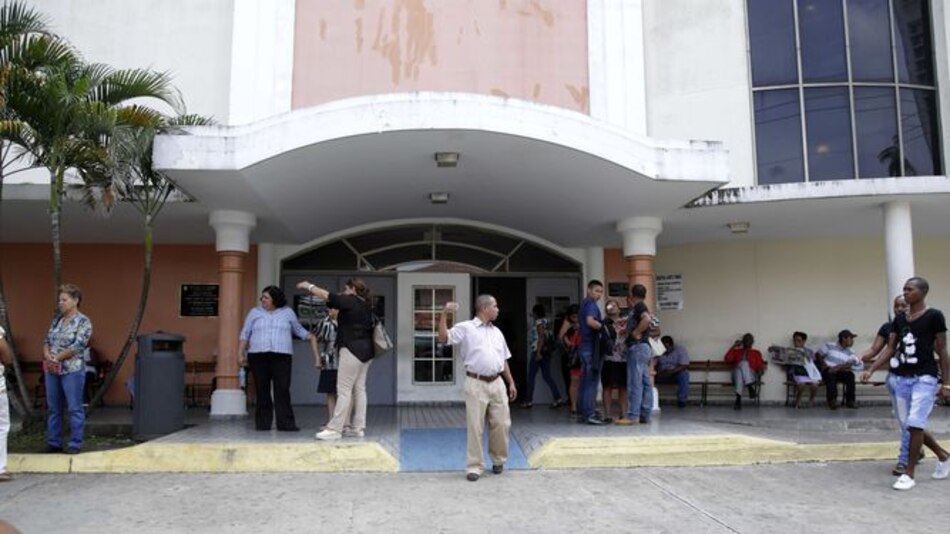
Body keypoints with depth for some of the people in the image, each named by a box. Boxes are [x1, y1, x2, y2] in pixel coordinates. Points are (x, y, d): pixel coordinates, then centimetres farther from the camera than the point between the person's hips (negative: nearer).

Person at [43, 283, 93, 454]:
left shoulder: (83, 322, -6)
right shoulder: (57, 320, 14)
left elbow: (77, 346, -14)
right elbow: (47, 341, 12)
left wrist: (56, 358, -11)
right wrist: (48, 357, -8)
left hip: (72, 370, -7)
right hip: (51, 370, 7)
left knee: (74, 408, -1)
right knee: (53, 408, 11)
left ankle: (75, 444, 5)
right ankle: (53, 443, 20)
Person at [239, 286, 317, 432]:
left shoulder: (288, 312, 13)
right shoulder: (254, 312, 13)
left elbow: (298, 329, 25)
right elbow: (245, 335, 11)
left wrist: (310, 336, 14)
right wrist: (241, 354, 3)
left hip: (282, 357, -1)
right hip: (258, 357, 1)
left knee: (282, 391, -8)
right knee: (262, 391, 0)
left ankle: (285, 423, -8)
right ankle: (262, 424, 7)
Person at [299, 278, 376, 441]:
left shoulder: (350, 302, -9)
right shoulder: (365, 305, 15)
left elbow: (327, 296, -9)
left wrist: (308, 286, 4)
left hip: (352, 350, -9)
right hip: (365, 352, 9)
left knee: (344, 390, -8)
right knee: (359, 389, 10)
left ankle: (334, 429, -7)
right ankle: (358, 427, 12)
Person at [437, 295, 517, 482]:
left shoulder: (497, 332, 18)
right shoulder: (465, 328, -1)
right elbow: (443, 338, -13)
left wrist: (511, 382, 18)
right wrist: (444, 315, -22)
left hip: (497, 383, 5)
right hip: (476, 384, -5)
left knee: (501, 424, 7)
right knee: (475, 426, -1)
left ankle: (498, 460, 27)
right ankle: (475, 466, 9)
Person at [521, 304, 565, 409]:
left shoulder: (539, 323, -11)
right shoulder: (545, 322, 15)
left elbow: (541, 337, -20)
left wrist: (538, 353, -23)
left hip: (539, 352, -9)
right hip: (546, 352, 9)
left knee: (531, 377, 0)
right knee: (547, 376, 7)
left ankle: (529, 401, 4)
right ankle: (558, 399, 0)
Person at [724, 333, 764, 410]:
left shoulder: (756, 353, 25)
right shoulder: (736, 351, 27)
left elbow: (760, 365, 11)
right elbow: (728, 359, 9)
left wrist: (761, 370, -12)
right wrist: (734, 346, 7)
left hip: (751, 376, 0)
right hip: (737, 374, 0)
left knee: (744, 363, -36)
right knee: (743, 363, -35)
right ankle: (751, 388, -56)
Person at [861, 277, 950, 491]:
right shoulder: (899, 319, 10)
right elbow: (890, 348, 10)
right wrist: (871, 370, -1)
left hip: (924, 378, -6)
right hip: (902, 378, 7)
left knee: (915, 424, -11)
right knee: (908, 426, 12)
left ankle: (909, 474, 1)